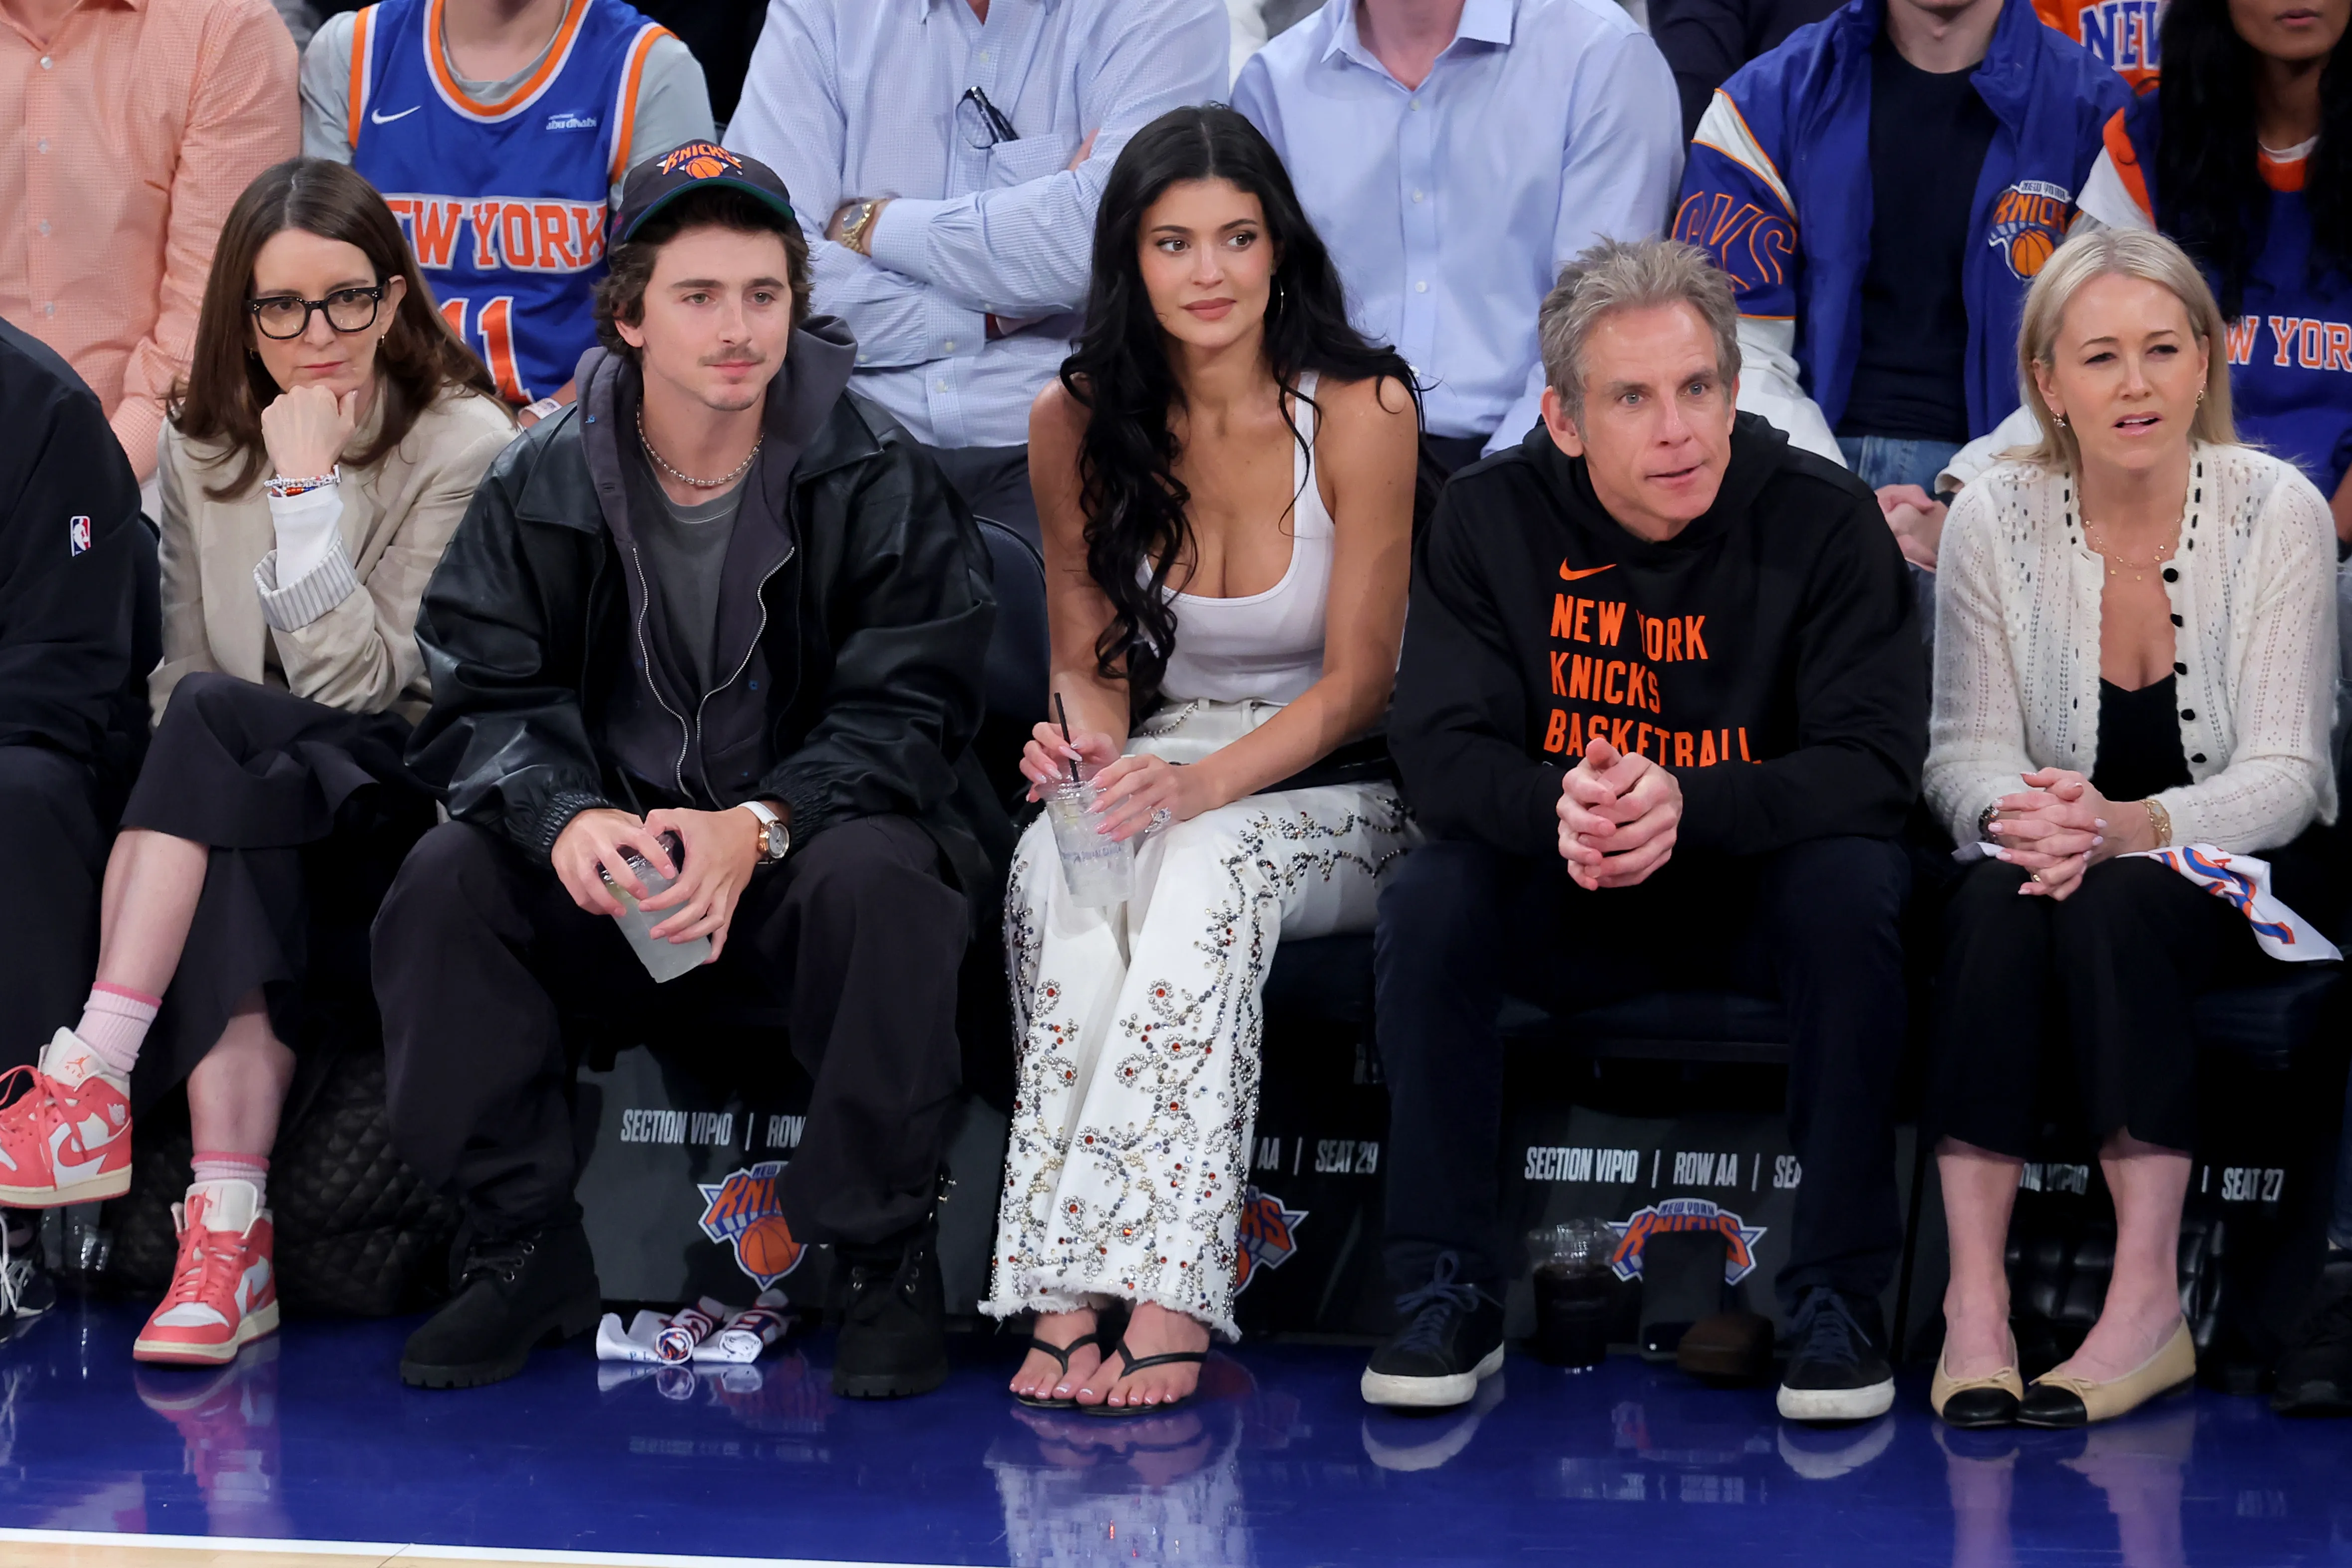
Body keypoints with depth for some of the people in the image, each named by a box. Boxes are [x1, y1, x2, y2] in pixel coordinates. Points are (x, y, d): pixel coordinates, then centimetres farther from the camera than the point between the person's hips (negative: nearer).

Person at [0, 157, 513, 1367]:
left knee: (214, 720, -32)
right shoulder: (202, 445, 11)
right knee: (234, 856, -35)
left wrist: (306, 490, -18)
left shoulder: (463, 443, -5)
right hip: (241, 811, 3)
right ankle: (230, 1231, -43)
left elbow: (362, 684, -12)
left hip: (398, 793, -3)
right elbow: (179, 667, 10)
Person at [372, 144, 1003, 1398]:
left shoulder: (877, 482, -6)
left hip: (810, 836, -2)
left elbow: (905, 714, -11)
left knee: (880, 880, -35)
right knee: (443, 881, -23)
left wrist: (760, 825, -29)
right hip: (612, 866, 2)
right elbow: (487, 703, -4)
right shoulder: (540, 485, 0)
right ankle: (522, 1249, -9)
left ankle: (888, 1261, -19)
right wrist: (565, 816, -28)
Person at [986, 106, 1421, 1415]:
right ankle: (1067, 1294, -39)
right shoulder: (1076, 421, 3)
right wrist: (1082, 739, -14)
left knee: (1204, 866, -37)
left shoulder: (1361, 410, -8)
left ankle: (1159, 1292, -41)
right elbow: (1091, 655, 11)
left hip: (1335, 788, -2)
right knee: (1060, 866, -33)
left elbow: (1358, 680, -8)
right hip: (1160, 773, 3)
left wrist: (1205, 781, -25)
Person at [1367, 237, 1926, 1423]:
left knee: (1852, 886, -32)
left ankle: (1839, 1297, -23)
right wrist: (1558, 810, -37)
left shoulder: (1821, 518, -14)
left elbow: (1874, 760, -20)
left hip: (1758, 886, -1)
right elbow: (1441, 748, -13)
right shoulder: (1492, 515, -8)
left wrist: (1686, 809, -38)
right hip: (1562, 897, 2)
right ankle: (1447, 1296, -17)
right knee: (1426, 901, -26)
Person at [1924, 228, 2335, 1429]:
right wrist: (2014, 814, -29)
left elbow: (2282, 775, -14)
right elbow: (1965, 753, -4)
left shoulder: (2275, 511, -10)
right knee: (1999, 901, -32)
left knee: (2114, 904, -34)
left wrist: (2128, 828, -33)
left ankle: (2148, 1302, -33)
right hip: (2068, 851, 2)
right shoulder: (1993, 518, -5)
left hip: (2241, 877, -2)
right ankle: (1972, 1296, -35)